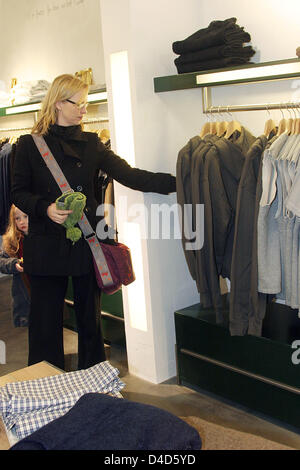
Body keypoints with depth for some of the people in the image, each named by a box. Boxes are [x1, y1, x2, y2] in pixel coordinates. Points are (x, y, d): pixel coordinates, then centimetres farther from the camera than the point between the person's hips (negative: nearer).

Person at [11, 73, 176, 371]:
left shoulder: (91, 144, 6)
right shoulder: (30, 145, 0)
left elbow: (128, 175, -2)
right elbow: (19, 192, 2)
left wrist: (176, 182, -11)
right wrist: (46, 208, -17)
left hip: (86, 243, 2)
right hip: (47, 244, -2)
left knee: (90, 318, 10)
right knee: (46, 321, 6)